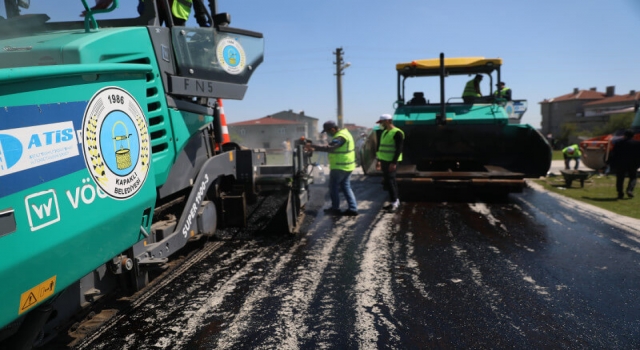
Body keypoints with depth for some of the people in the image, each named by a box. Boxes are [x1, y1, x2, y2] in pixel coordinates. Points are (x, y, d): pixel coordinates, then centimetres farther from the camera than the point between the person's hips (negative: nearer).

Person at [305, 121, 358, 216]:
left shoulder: (340, 137, -21)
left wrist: (314, 147, -31)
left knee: (333, 187, 4)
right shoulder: (343, 133, 12)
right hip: (346, 166, 10)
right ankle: (353, 209, 12)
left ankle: (335, 209, 13)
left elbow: (329, 148, -33)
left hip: (339, 167, -10)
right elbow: (332, 147, 13)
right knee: (346, 187, 13)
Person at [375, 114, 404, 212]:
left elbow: (399, 149, -18)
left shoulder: (397, 133, -13)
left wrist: (394, 163, -22)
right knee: (387, 180, 12)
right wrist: (379, 160, 21)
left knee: (389, 180, -10)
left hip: (391, 162, -9)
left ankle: (394, 203, -3)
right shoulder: (385, 132, 16)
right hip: (384, 160, 9)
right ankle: (396, 200, 22)